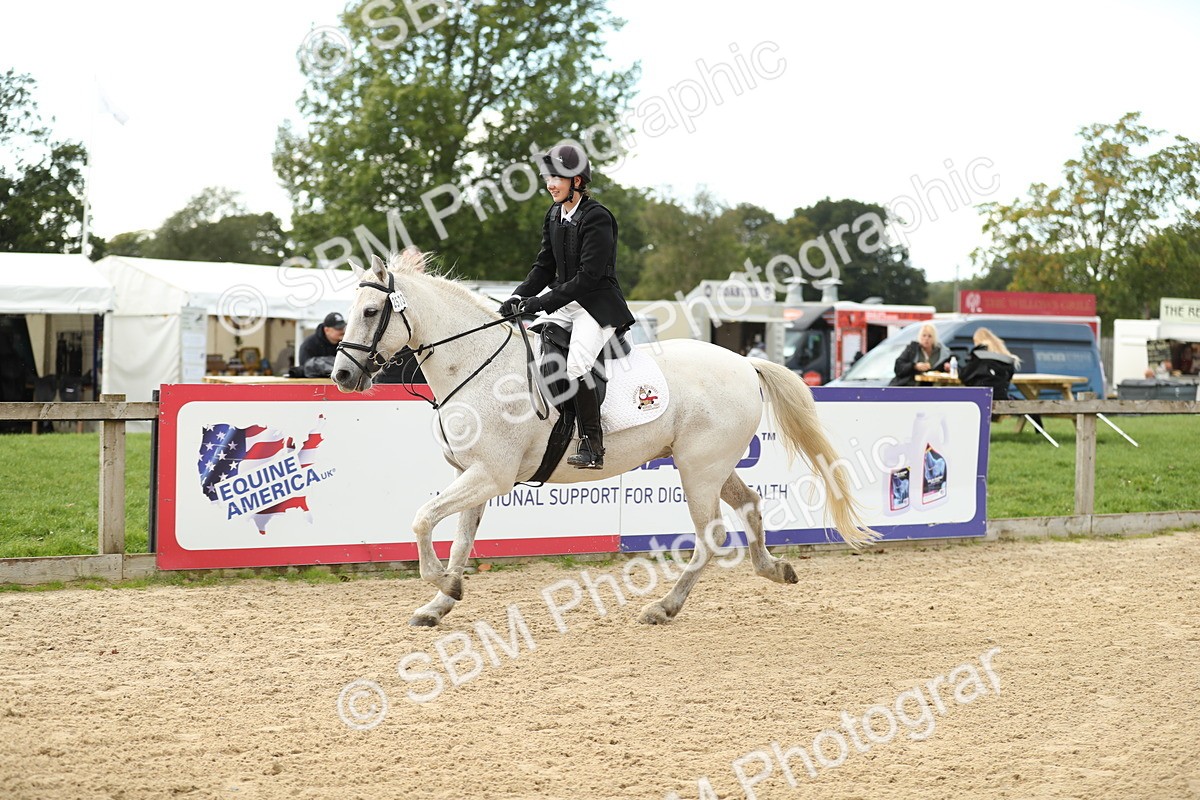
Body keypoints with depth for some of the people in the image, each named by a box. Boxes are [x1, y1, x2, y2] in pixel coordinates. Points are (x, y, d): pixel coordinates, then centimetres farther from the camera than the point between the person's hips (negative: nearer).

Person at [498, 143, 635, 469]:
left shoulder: (597, 218, -16)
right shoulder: (554, 216, 10)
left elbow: (589, 275, -21)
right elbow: (545, 267, 13)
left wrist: (543, 302, -23)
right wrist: (519, 297, -5)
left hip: (598, 305, -9)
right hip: (564, 304, 9)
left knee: (577, 363, -28)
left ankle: (592, 448, -22)